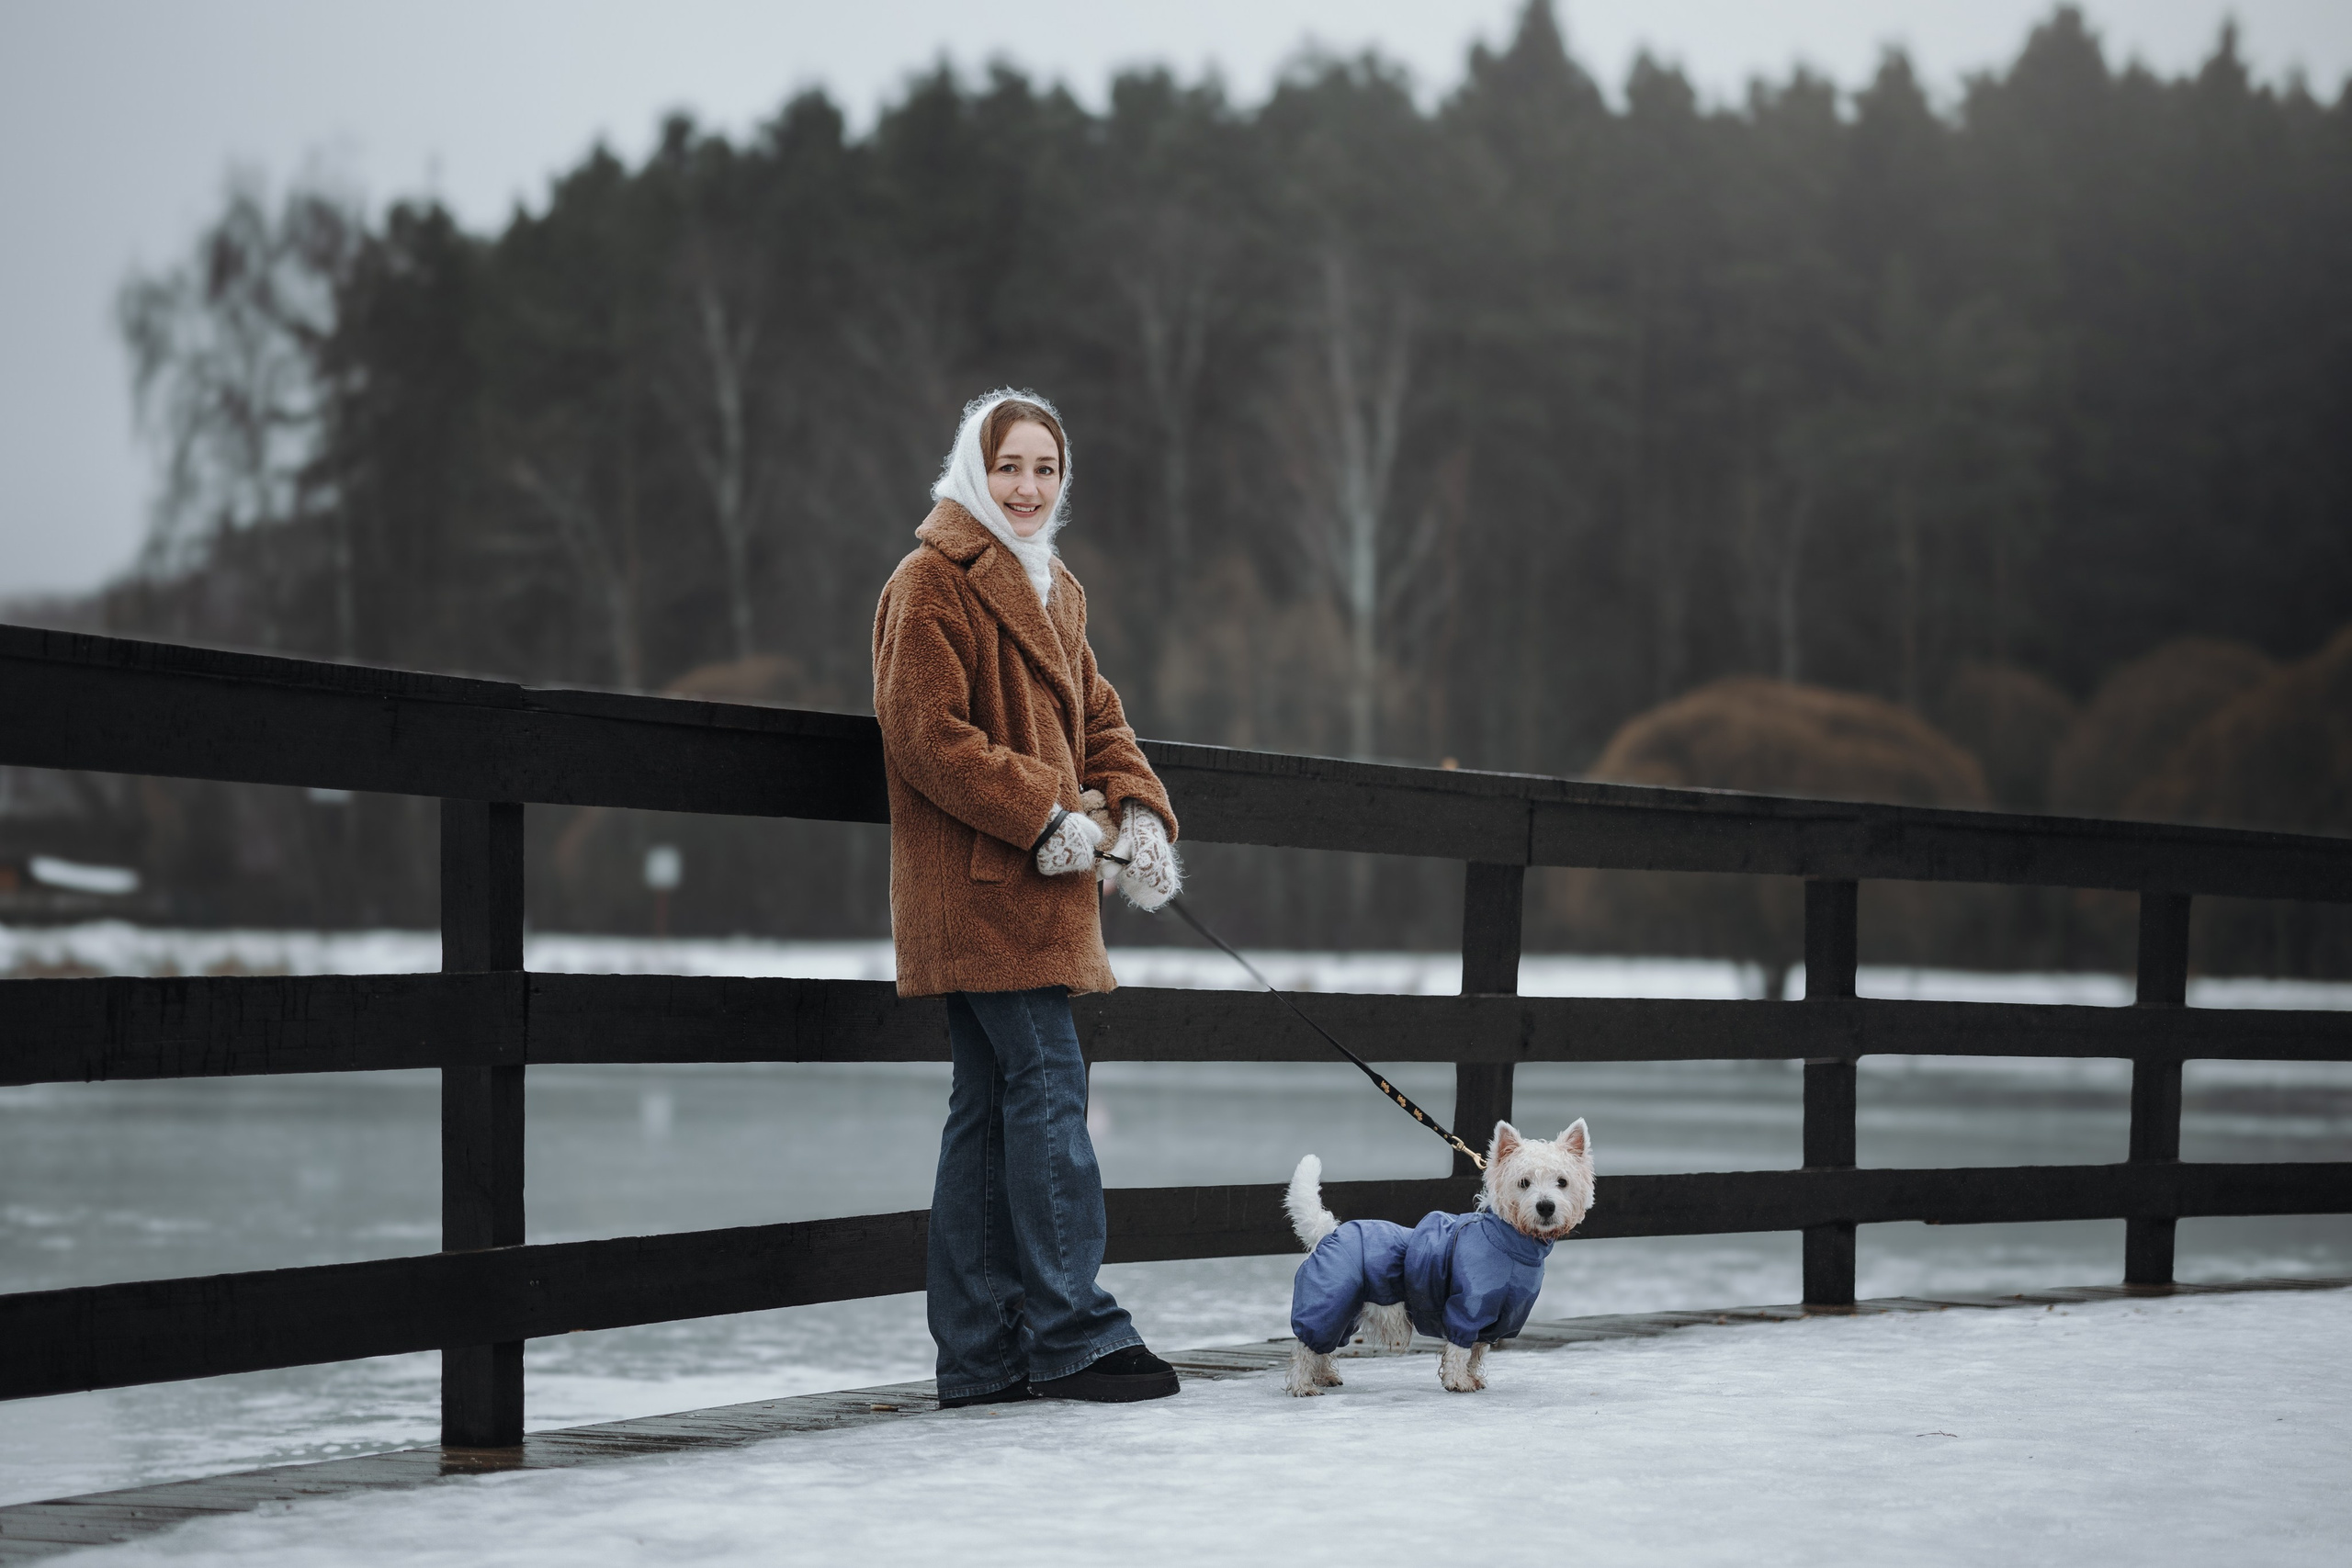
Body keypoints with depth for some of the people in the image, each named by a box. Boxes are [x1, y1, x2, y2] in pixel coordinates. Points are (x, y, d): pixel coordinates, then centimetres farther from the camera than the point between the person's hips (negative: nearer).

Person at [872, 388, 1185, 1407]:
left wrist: (1136, 811, 1)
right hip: (977, 889, -9)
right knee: (1048, 1086, -12)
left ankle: (980, 1354, 11)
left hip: (1037, 893, 9)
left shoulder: (1052, 592, 21)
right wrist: (1045, 815, -19)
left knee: (990, 1108, 9)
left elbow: (1096, 717, 20)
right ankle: (1072, 1333, -10)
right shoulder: (933, 584, -7)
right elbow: (928, 736, -15)